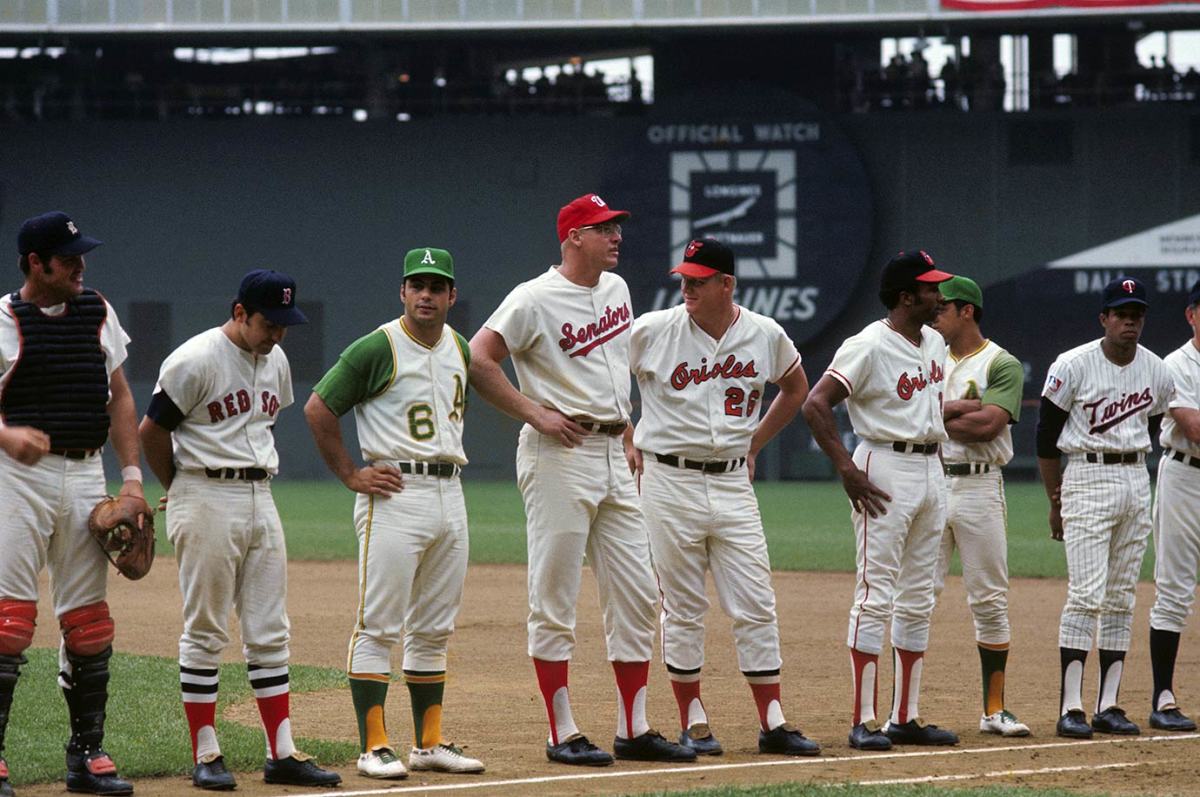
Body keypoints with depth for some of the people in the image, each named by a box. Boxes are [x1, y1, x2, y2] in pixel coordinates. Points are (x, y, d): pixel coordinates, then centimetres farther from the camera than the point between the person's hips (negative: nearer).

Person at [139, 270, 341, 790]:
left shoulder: (276, 361, 10)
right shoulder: (195, 361, -12)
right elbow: (151, 432, -7)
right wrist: (181, 492, 5)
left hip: (260, 500, 7)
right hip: (207, 503, -7)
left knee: (270, 631, 5)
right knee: (205, 631, -2)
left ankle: (282, 753, 7)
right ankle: (205, 755, 2)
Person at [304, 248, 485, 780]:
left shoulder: (459, 350, 13)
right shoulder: (377, 349, -8)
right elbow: (318, 408, -7)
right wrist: (351, 475, -8)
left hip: (450, 493, 7)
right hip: (394, 495, -7)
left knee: (434, 629, 11)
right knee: (378, 625, -7)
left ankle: (430, 743, 16)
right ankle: (374, 746, -7)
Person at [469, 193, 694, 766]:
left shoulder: (616, 288, 14)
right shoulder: (535, 299, -10)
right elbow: (477, 360, -17)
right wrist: (535, 413, -18)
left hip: (615, 457, 8)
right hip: (559, 456, -8)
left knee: (636, 595, 6)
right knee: (554, 602, -3)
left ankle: (634, 730, 11)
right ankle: (562, 735, 0)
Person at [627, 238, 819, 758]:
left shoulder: (765, 336, 1)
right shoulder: (653, 331, -7)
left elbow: (795, 388, 21)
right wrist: (625, 443, 1)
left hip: (733, 482, 2)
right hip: (669, 481, -2)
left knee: (756, 607, 0)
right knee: (683, 610, 2)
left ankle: (773, 724, 4)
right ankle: (693, 724, 10)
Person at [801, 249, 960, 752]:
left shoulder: (935, 343, 12)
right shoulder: (869, 347, -14)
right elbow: (815, 405, -18)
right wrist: (846, 469, -21)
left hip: (931, 469, 9)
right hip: (886, 469, -9)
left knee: (918, 599, 9)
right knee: (877, 594, -9)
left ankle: (905, 718, 14)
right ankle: (864, 721, -8)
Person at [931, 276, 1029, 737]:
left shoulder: (1002, 365, 0)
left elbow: (986, 426, -15)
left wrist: (936, 415, -7)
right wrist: (963, 410, -10)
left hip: (979, 487, -3)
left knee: (990, 602, 2)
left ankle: (994, 710, 9)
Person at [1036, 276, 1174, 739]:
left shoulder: (1157, 371, 6)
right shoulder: (1074, 366, -9)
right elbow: (1046, 434, -3)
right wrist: (1056, 500, -1)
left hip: (1137, 482, 5)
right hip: (1087, 479, -5)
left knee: (1121, 599, 6)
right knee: (1086, 595, -12)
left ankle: (1108, 706, 9)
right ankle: (1071, 707, -12)